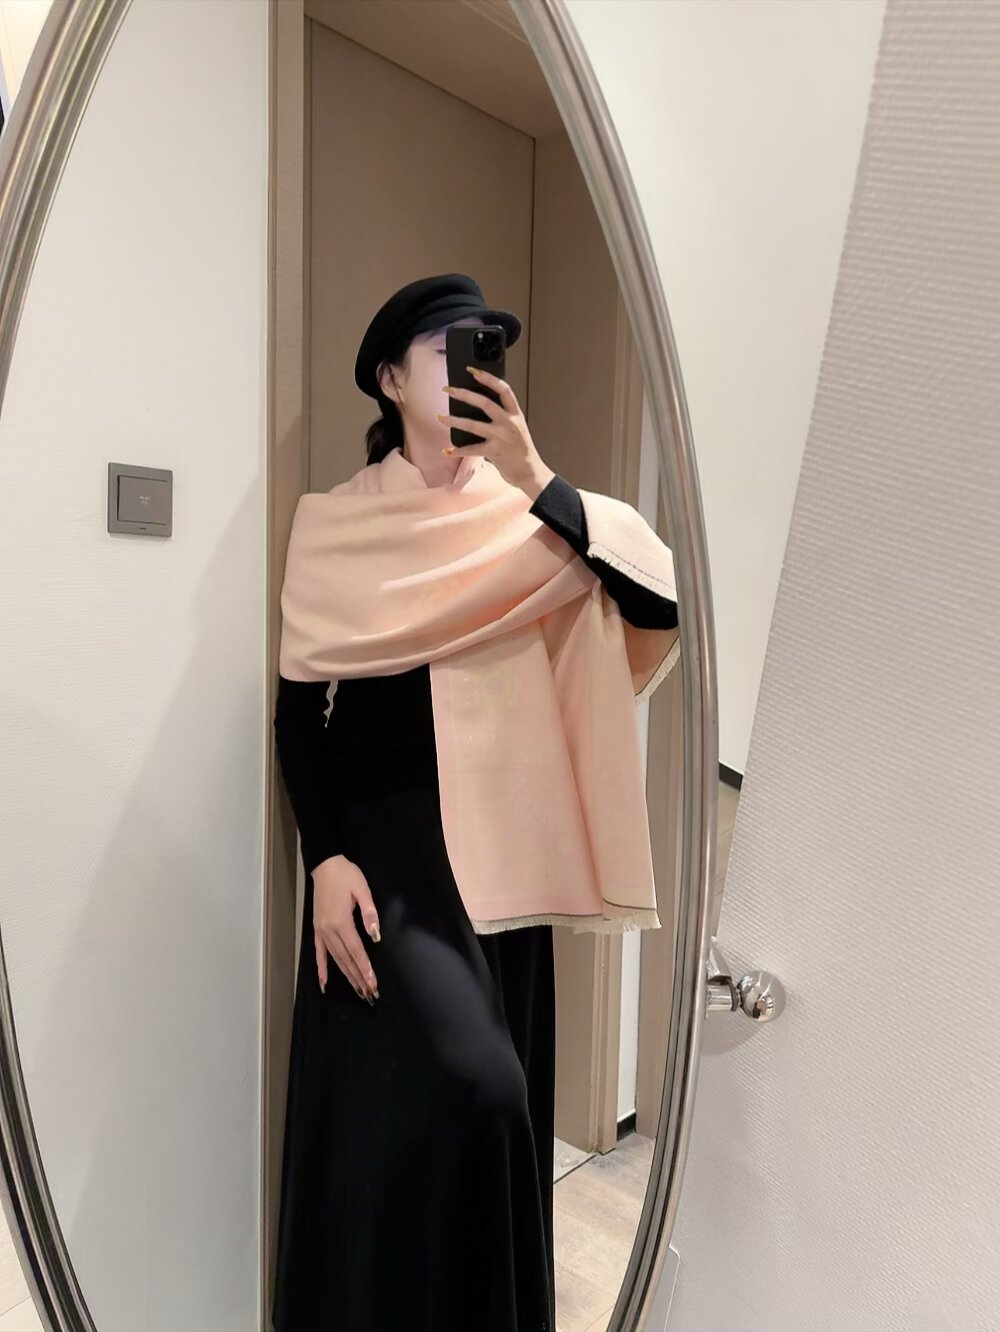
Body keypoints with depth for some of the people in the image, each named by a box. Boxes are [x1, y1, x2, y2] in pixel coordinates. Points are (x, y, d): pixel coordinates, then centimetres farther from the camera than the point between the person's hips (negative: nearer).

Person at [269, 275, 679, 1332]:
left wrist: (536, 481, -17)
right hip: (386, 841, -3)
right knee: (461, 1086, -18)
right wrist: (325, 858, -14)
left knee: (496, 1098, 10)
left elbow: (661, 602, -10)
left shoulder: (523, 514, 6)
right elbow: (298, 706, -2)